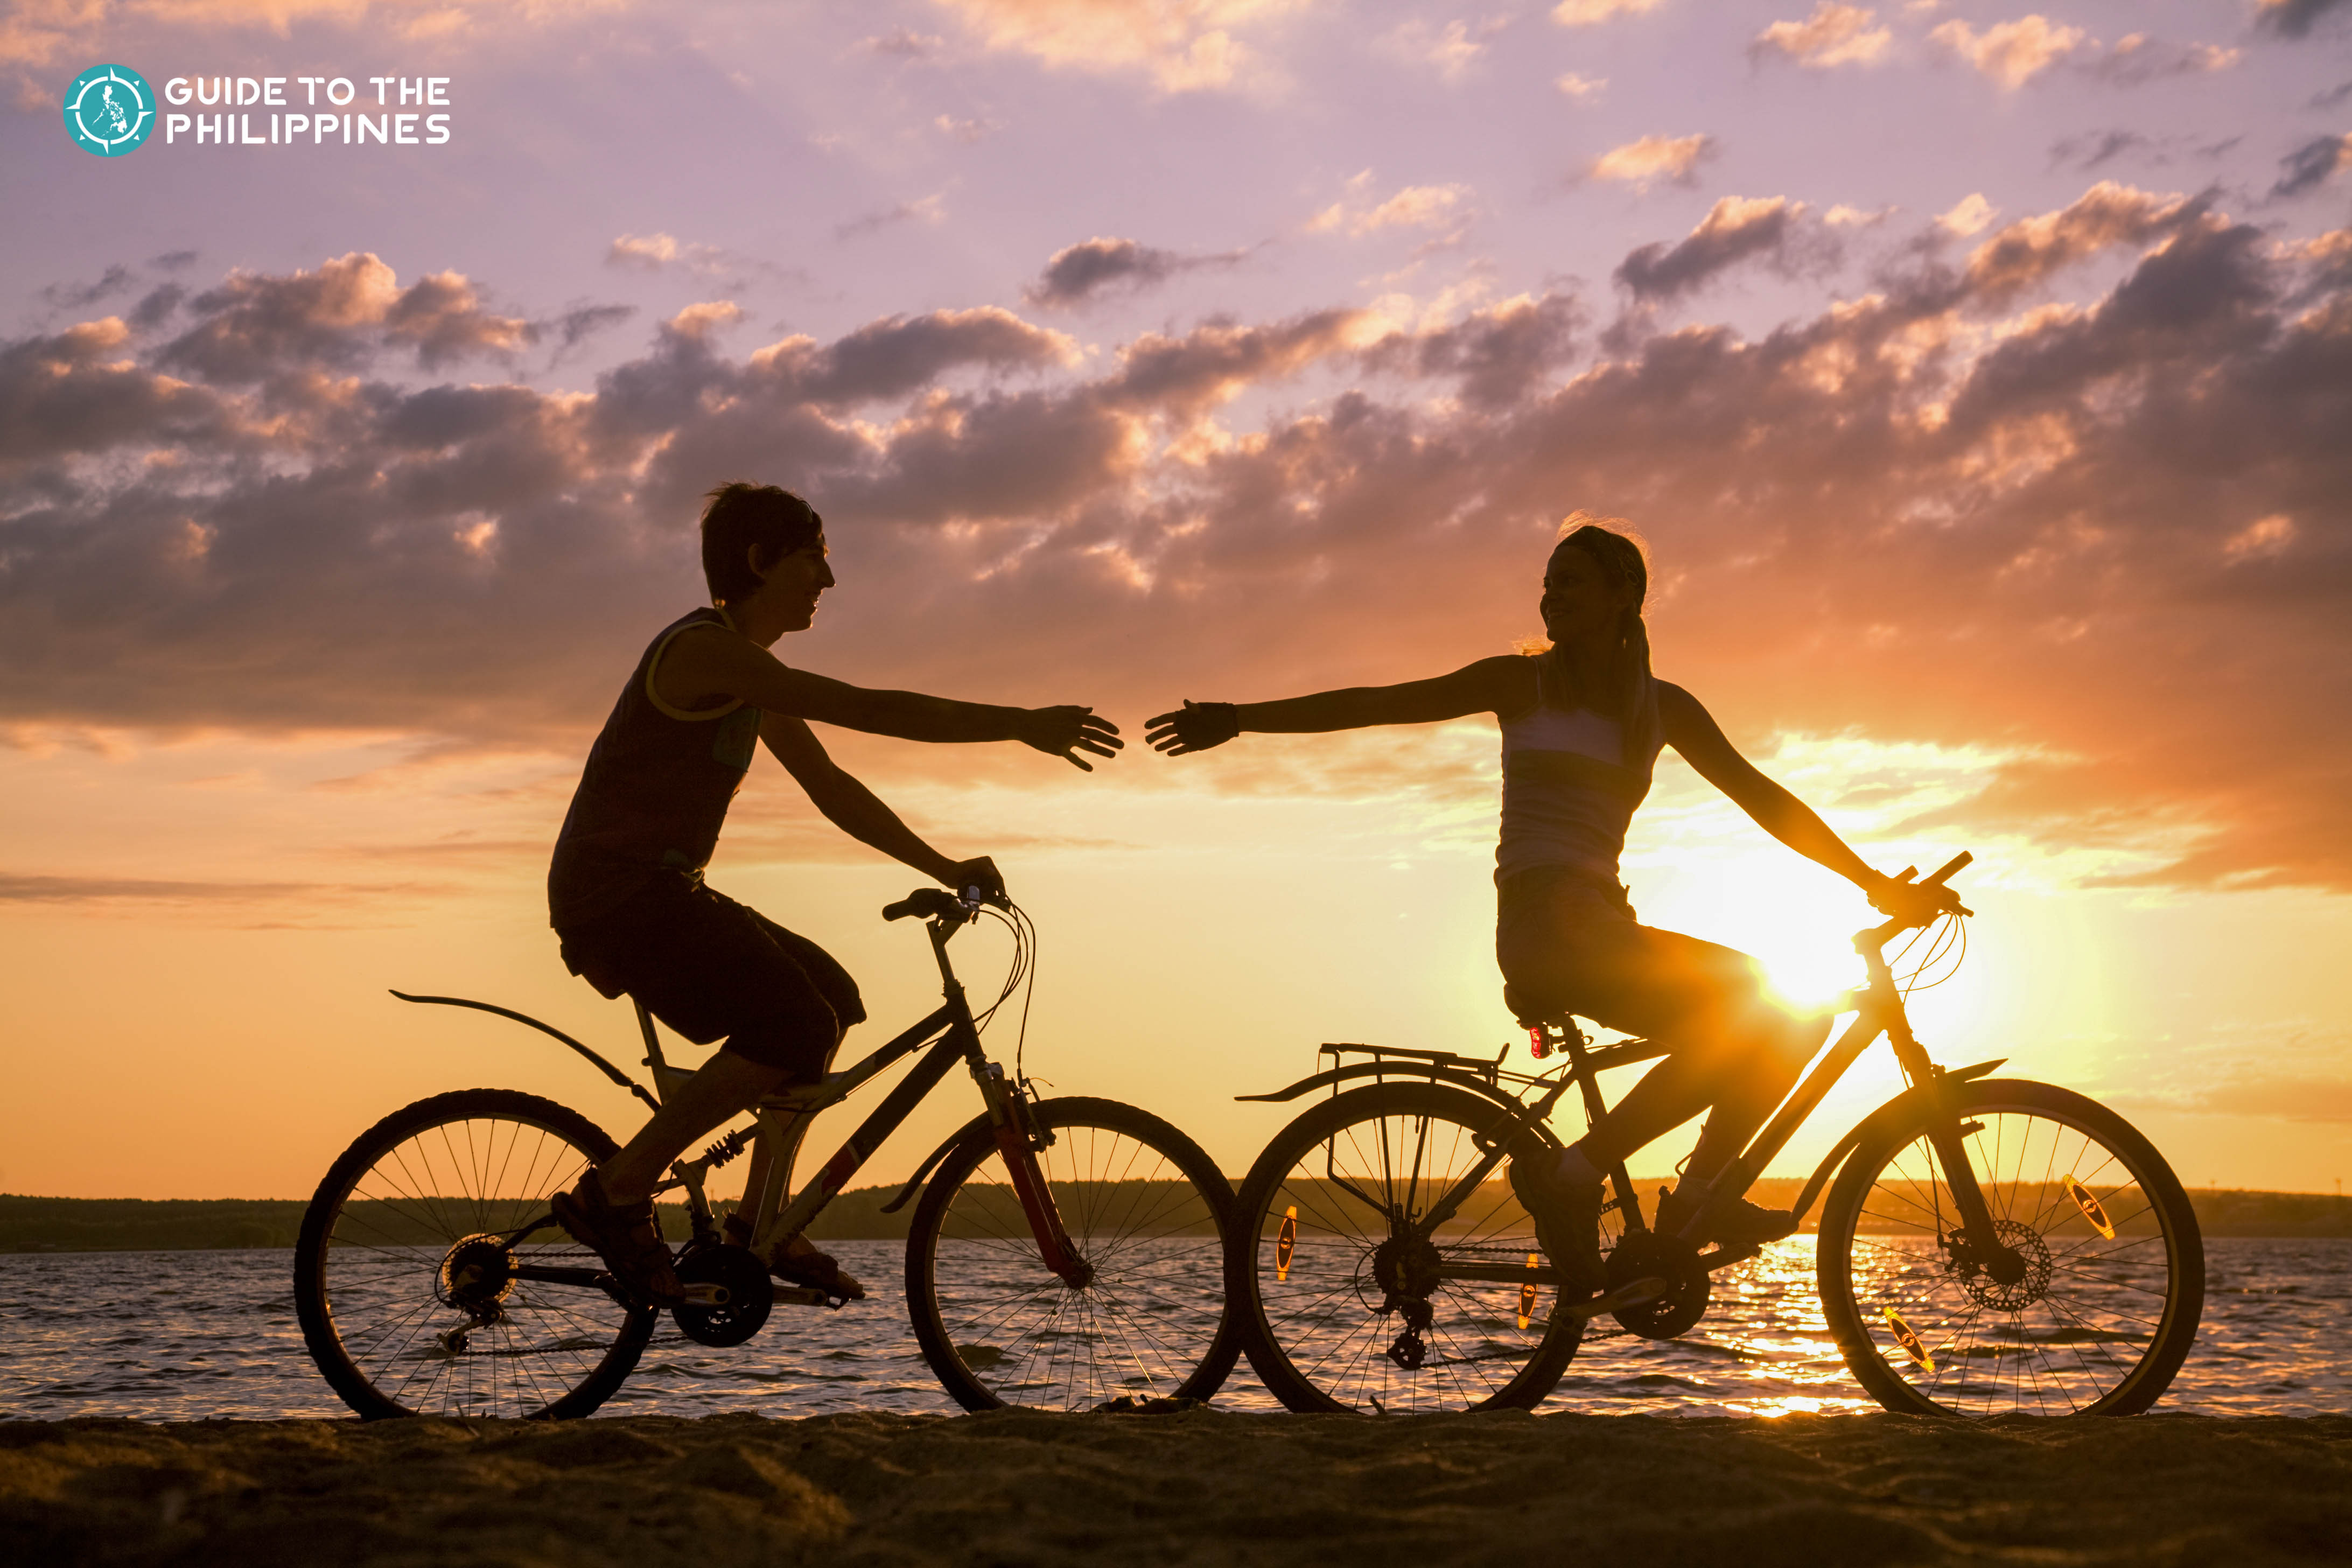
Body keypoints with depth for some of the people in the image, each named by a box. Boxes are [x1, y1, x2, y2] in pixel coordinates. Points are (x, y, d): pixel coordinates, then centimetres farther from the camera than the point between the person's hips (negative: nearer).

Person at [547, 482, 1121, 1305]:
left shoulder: (749, 669, 16)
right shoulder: (705, 651, -17)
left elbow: (830, 788, 19)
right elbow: (872, 710, -24)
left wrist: (942, 867, 13)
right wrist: (1022, 725, -23)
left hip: (661, 896, 11)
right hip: (618, 895, -11)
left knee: (830, 998, 13)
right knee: (798, 1029, -21)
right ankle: (615, 1193, -14)